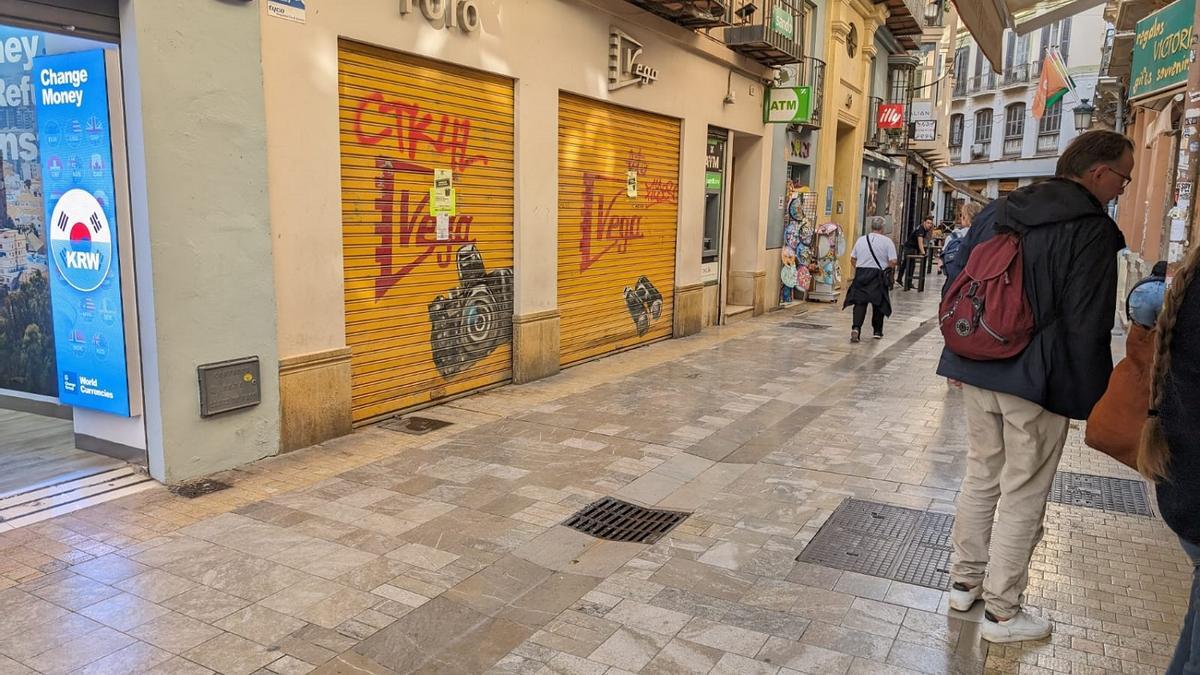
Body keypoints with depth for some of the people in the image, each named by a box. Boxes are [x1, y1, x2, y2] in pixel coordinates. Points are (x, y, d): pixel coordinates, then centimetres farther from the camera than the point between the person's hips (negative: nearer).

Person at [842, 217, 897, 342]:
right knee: (879, 304, 12)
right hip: (878, 275, -2)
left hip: (861, 273, 2)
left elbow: (853, 259, 8)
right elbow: (893, 262, -9)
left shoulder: (861, 240, 6)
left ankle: (856, 328, -18)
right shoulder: (887, 241, -4)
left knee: (860, 302, 2)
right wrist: (888, 270, 9)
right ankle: (878, 331, 24)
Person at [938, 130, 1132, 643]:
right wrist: (1093, 398, -6)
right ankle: (1002, 613, 14)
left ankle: (964, 581, 30)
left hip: (978, 370, 7)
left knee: (981, 476, 18)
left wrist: (962, 356, 21)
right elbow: (1087, 328, -15)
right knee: (1023, 495, 4)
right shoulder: (1092, 230, -12)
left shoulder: (997, 212, 9)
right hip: (1038, 381, -7)